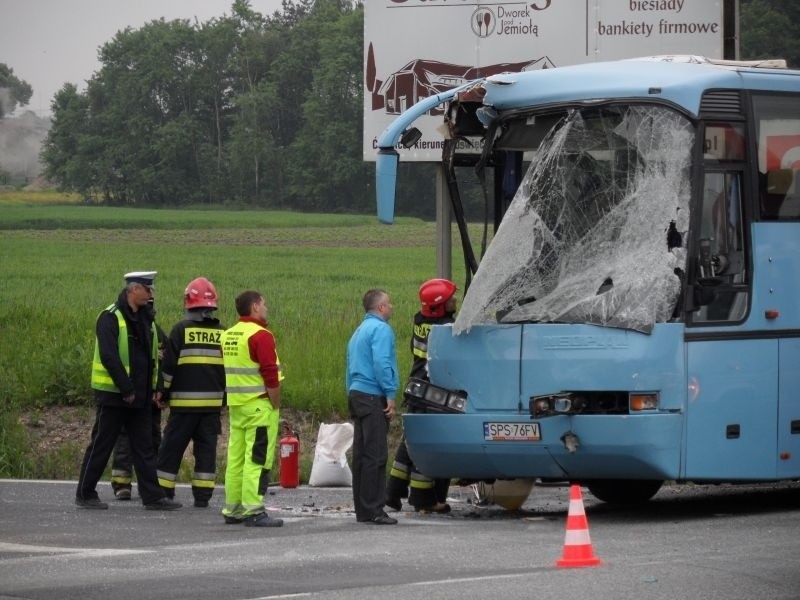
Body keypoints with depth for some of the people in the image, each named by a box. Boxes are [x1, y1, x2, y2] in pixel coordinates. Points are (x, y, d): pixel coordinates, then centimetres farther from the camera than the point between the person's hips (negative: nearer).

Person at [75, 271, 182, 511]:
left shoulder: (145, 320, 12)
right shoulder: (111, 318, -14)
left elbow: (153, 356, 19)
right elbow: (109, 357, -20)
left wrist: (156, 387, 9)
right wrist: (126, 390, -20)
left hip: (140, 396, 8)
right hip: (113, 395, -8)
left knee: (144, 447, 5)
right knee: (101, 446, 0)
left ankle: (153, 496, 6)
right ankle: (85, 494, 10)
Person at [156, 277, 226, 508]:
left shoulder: (181, 330, -7)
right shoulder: (222, 333, 6)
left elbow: (168, 366, -6)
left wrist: (163, 392, 5)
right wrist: (224, 396, 22)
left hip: (184, 402, -3)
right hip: (213, 401, 3)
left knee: (171, 448, 4)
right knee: (206, 449, 7)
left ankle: (163, 494, 5)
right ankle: (202, 496, 4)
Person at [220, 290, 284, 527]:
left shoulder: (227, 336, 12)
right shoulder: (261, 335, -13)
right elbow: (270, 376, -18)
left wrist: (229, 402, 19)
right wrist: (276, 406, -10)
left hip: (236, 406, 8)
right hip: (260, 405, -8)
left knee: (235, 458, 11)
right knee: (257, 460, -7)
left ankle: (232, 509, 14)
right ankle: (253, 511, -10)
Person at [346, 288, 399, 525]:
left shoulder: (359, 332, 22)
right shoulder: (380, 329, -9)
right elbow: (382, 363, -20)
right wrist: (390, 395, -18)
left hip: (356, 394, 10)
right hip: (373, 397, -10)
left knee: (361, 454, 10)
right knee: (375, 455, -9)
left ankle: (362, 509, 12)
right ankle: (373, 510, -11)